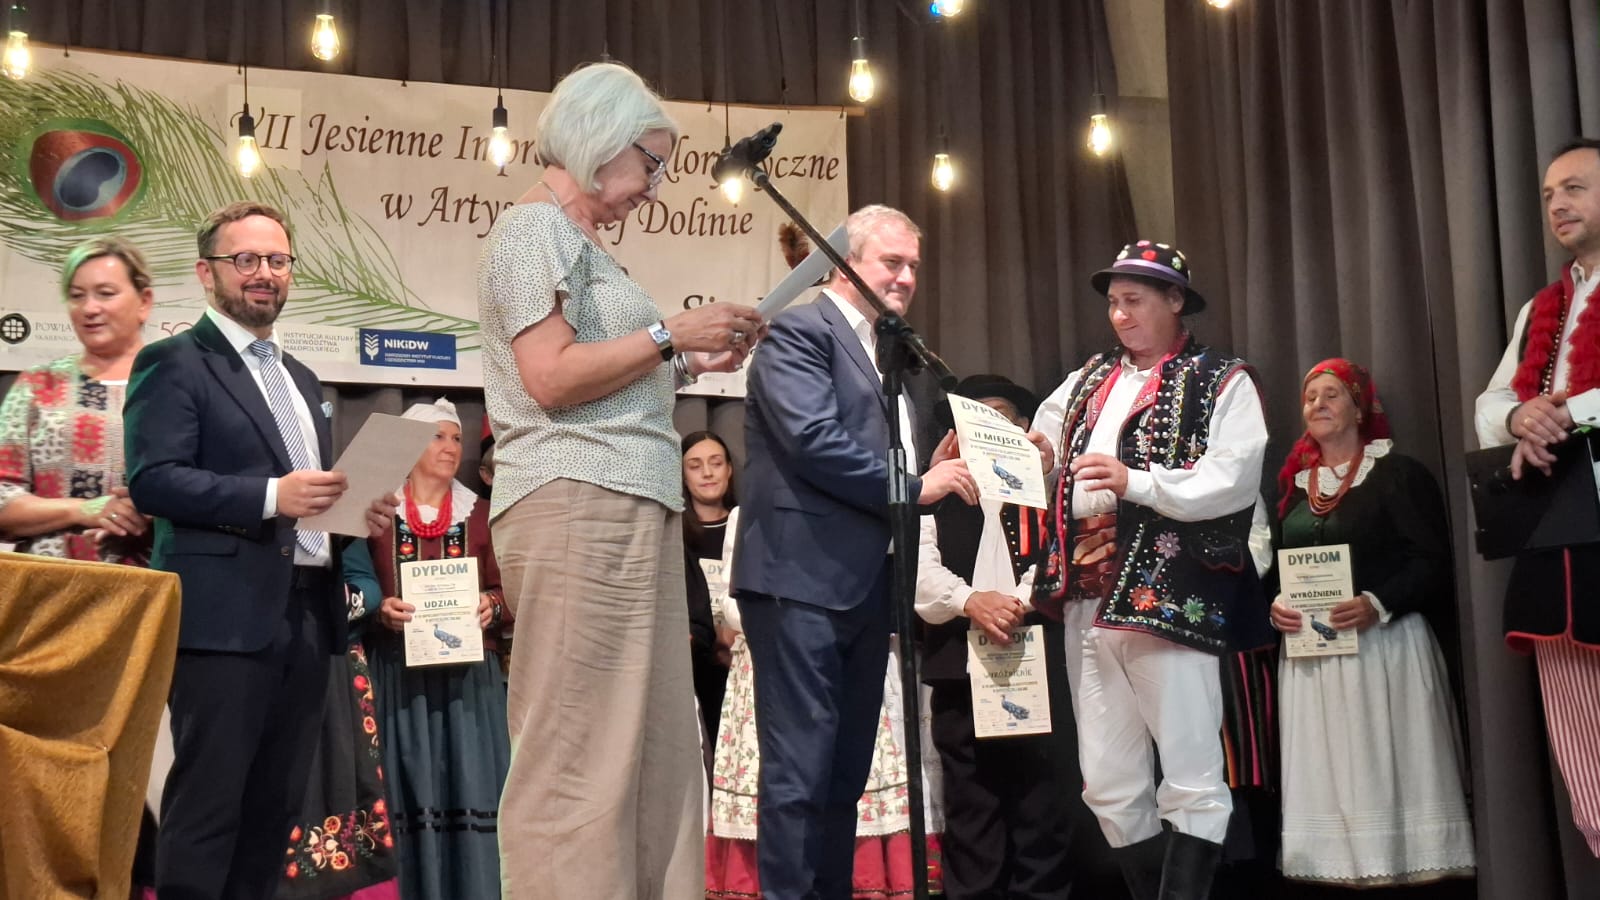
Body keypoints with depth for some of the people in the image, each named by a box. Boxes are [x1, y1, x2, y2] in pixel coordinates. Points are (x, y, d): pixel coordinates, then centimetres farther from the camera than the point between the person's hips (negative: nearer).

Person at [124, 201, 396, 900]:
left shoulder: (301, 379, 22)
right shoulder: (174, 364, -1)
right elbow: (152, 480, -13)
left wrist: (357, 510, 5)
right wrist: (272, 496, -21)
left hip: (308, 612, 8)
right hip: (226, 613, -7)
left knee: (275, 805, 10)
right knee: (208, 804, -6)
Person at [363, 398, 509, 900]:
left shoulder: (480, 514, 12)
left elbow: (508, 590, 11)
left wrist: (492, 606, -10)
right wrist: (380, 608, -13)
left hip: (468, 673, 2)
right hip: (400, 672, -1)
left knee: (471, 784, -3)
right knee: (413, 790, -3)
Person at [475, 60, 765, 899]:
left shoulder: (578, 241, 24)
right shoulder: (534, 228, -2)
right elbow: (552, 378, -14)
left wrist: (690, 364, 15)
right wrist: (672, 334, -7)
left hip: (630, 506, 9)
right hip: (578, 506, -9)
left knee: (650, 747, 6)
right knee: (579, 757, -8)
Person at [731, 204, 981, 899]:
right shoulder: (799, 330, -6)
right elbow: (813, 440, -19)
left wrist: (937, 467, 3)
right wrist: (915, 488, -13)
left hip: (867, 585, 9)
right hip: (804, 580, -9)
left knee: (847, 772, 13)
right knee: (801, 770, -7)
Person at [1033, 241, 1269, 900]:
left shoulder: (1222, 382, 3)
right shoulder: (1086, 383, 22)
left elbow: (1233, 480, -11)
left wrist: (1136, 482, -19)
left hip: (1170, 599, -6)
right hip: (1087, 600, 6)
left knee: (1191, 780, -4)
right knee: (1109, 786, 10)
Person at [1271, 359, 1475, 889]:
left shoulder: (1397, 473, -2)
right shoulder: (1294, 484, 15)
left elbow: (1432, 561, -9)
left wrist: (1377, 604, -22)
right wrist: (1275, 605, -3)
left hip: (1382, 644, -5)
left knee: (1387, 771, -5)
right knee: (1326, 774, 4)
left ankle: (1403, 866, 4)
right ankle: (1346, 870, 10)